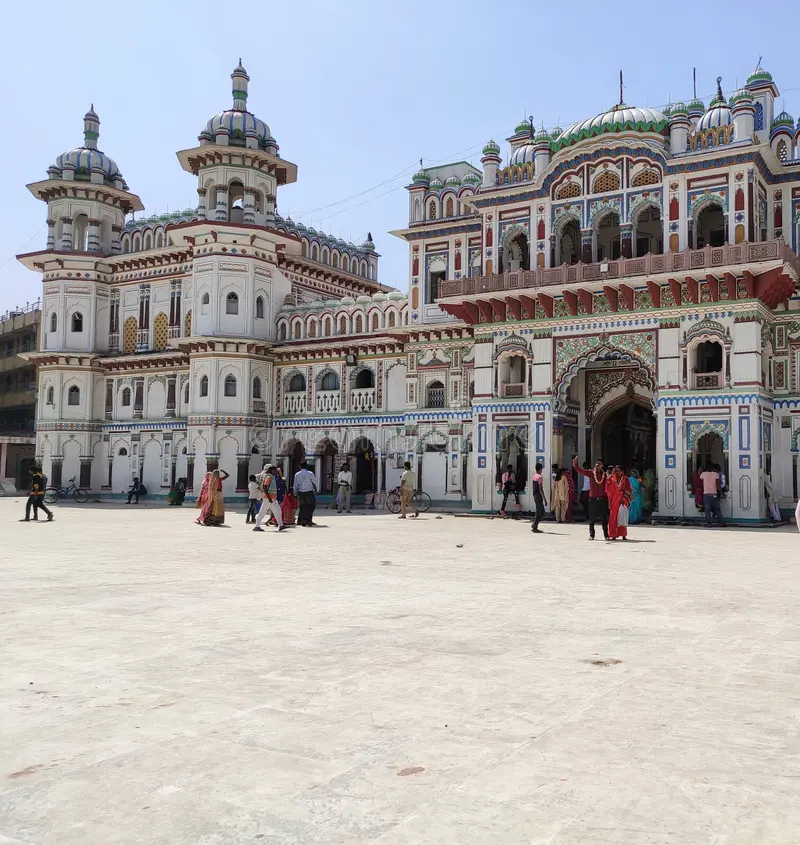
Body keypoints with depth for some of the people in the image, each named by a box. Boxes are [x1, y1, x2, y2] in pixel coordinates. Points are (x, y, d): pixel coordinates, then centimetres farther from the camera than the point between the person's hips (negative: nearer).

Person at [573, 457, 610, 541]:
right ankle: (591, 535, 11)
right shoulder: (591, 473, -1)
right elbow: (581, 471, -15)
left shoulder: (604, 475, 3)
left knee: (604, 518, 4)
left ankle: (606, 535, 12)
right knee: (592, 517, 4)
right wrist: (575, 465, -34)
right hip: (593, 498, -1)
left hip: (602, 498, 1)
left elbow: (606, 487, 3)